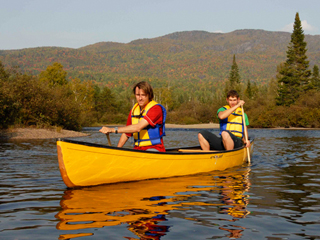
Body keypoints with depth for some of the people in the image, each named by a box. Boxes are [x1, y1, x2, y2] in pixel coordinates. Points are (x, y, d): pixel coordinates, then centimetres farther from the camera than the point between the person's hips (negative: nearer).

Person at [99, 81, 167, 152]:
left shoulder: (156, 108, -14)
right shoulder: (134, 110, 11)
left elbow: (138, 127, -26)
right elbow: (126, 134, 20)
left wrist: (112, 129, -26)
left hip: (154, 149, -6)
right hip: (137, 149, 7)